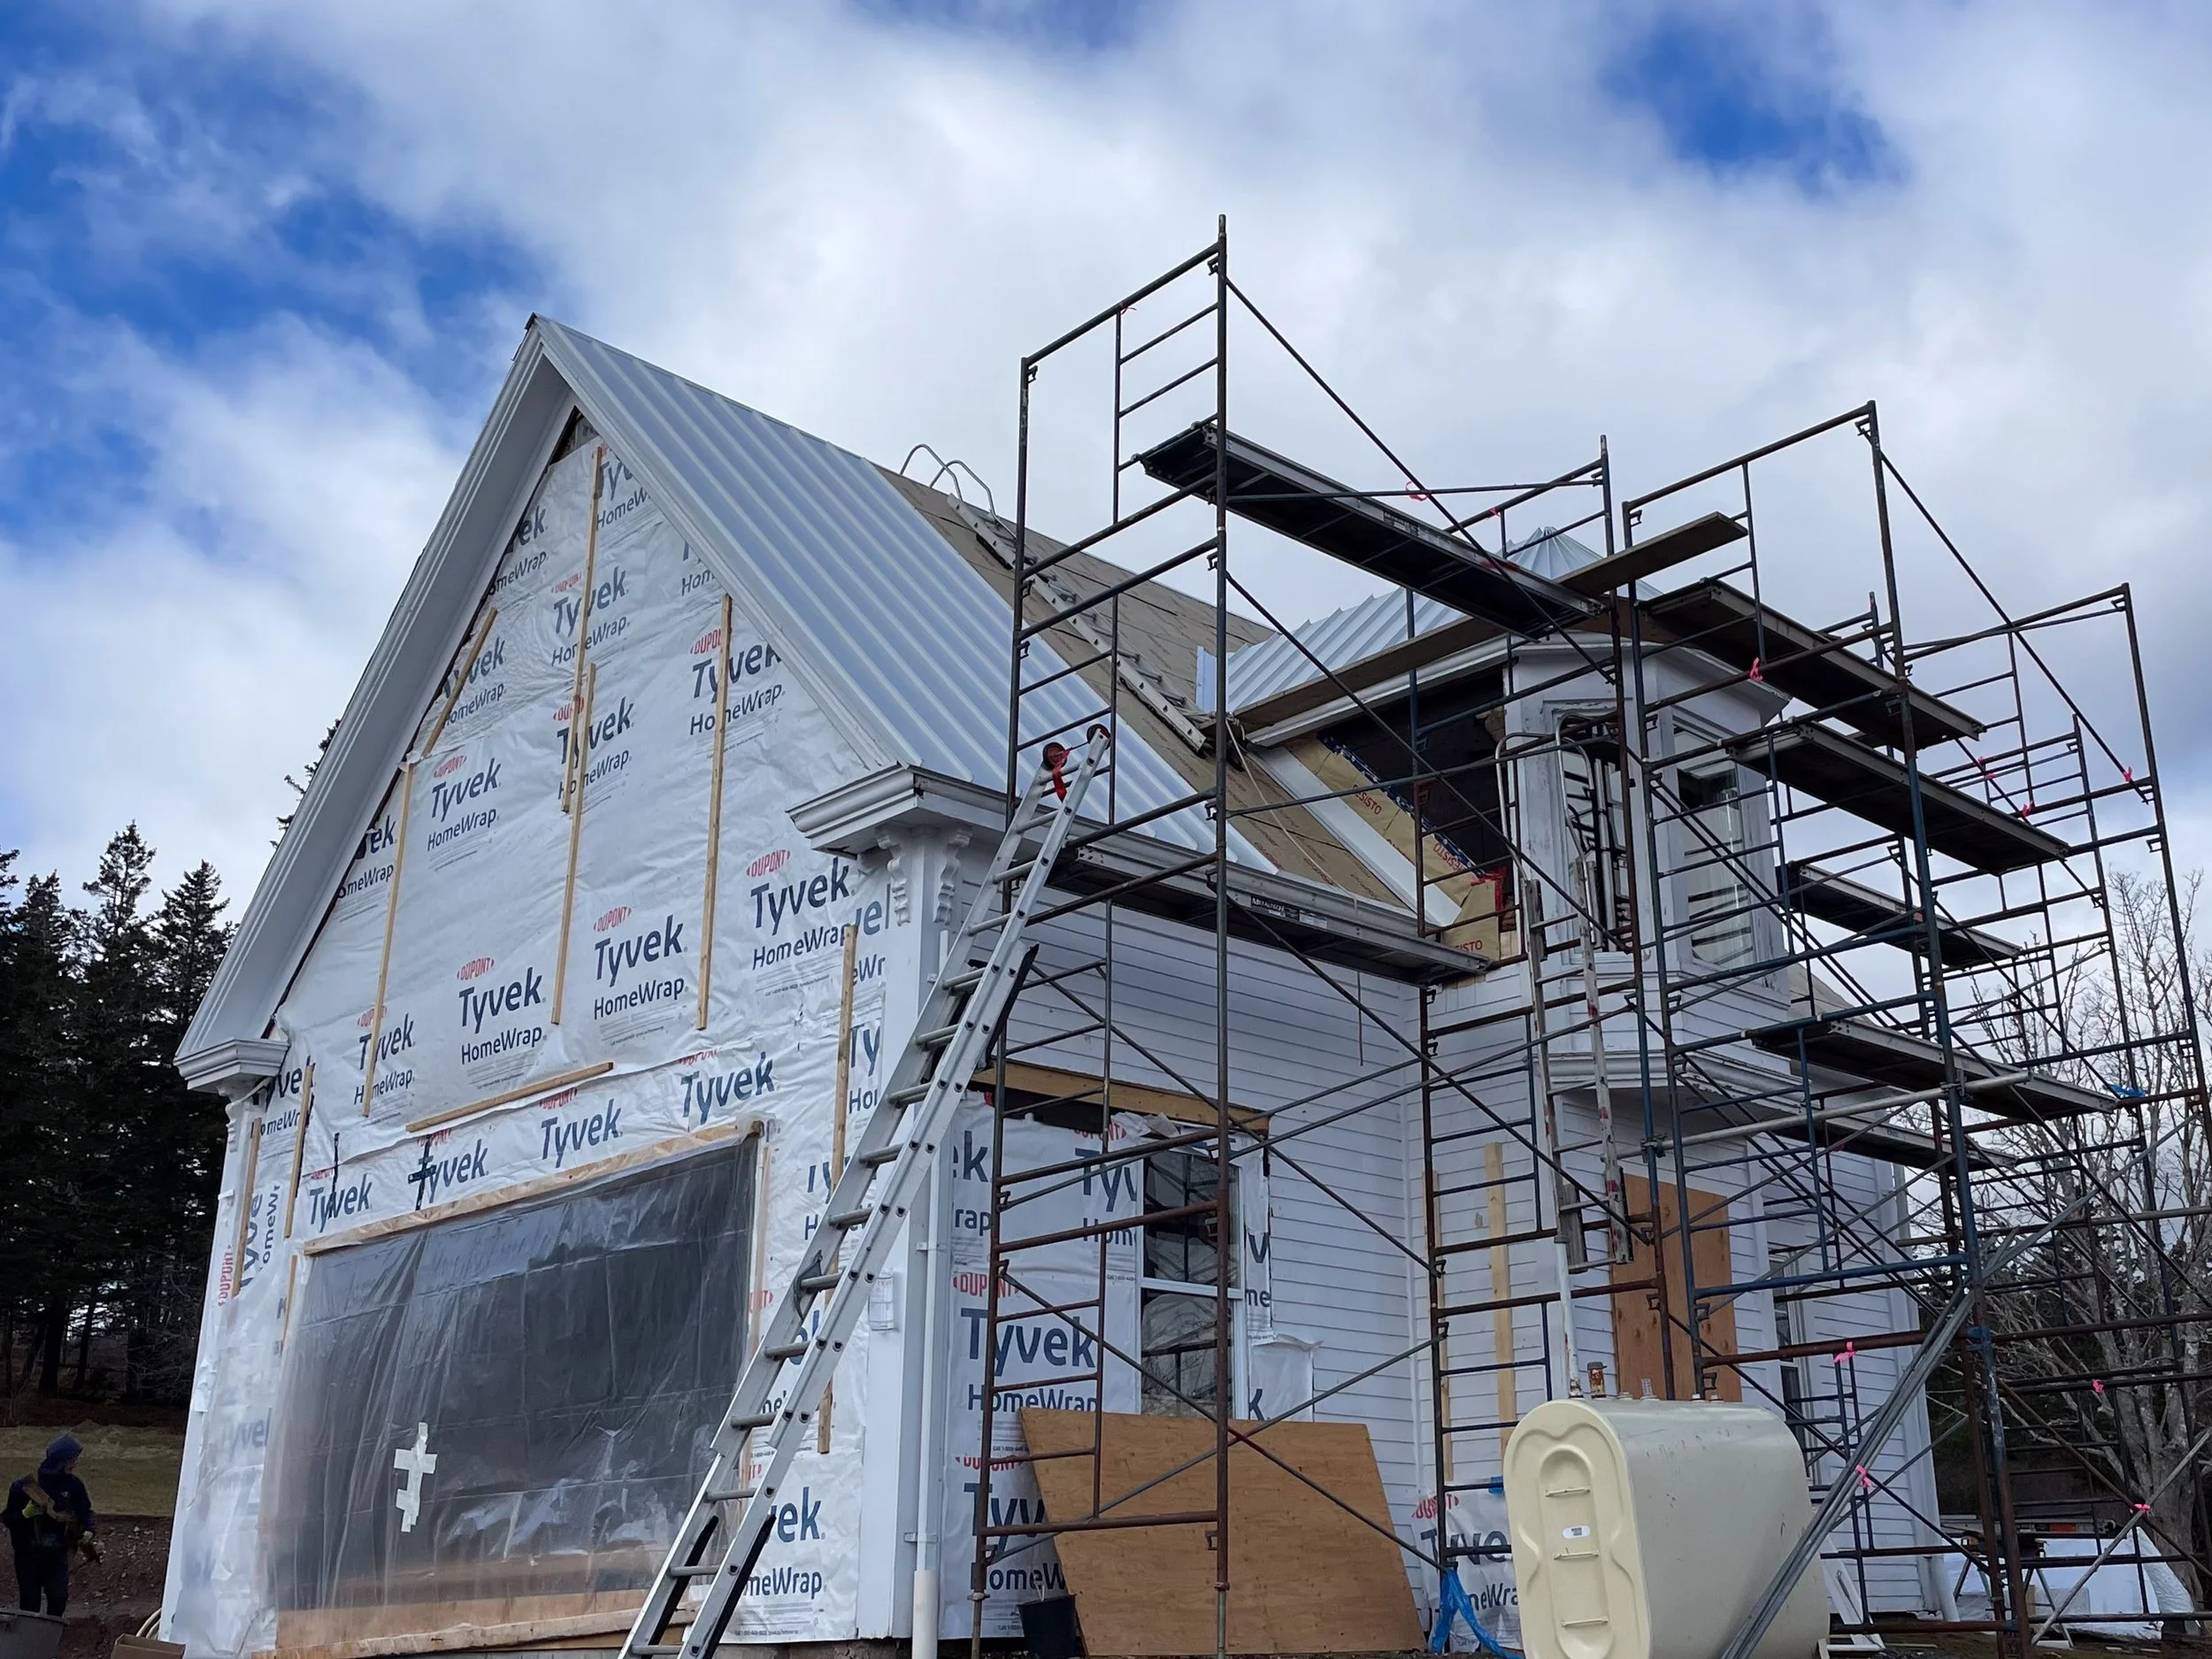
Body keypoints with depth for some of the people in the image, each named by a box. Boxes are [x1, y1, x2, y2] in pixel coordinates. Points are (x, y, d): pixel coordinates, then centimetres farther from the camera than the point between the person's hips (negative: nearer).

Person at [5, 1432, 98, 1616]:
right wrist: (26, 1513, -27)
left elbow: (85, 1511, 11)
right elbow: (9, 1518, -7)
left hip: (58, 1553, 2)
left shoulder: (73, 1485, 0)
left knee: (59, 1598, -4)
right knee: (30, 1603, 1)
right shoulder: (26, 1486, -11)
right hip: (28, 1553, -2)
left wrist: (87, 1532, -7)